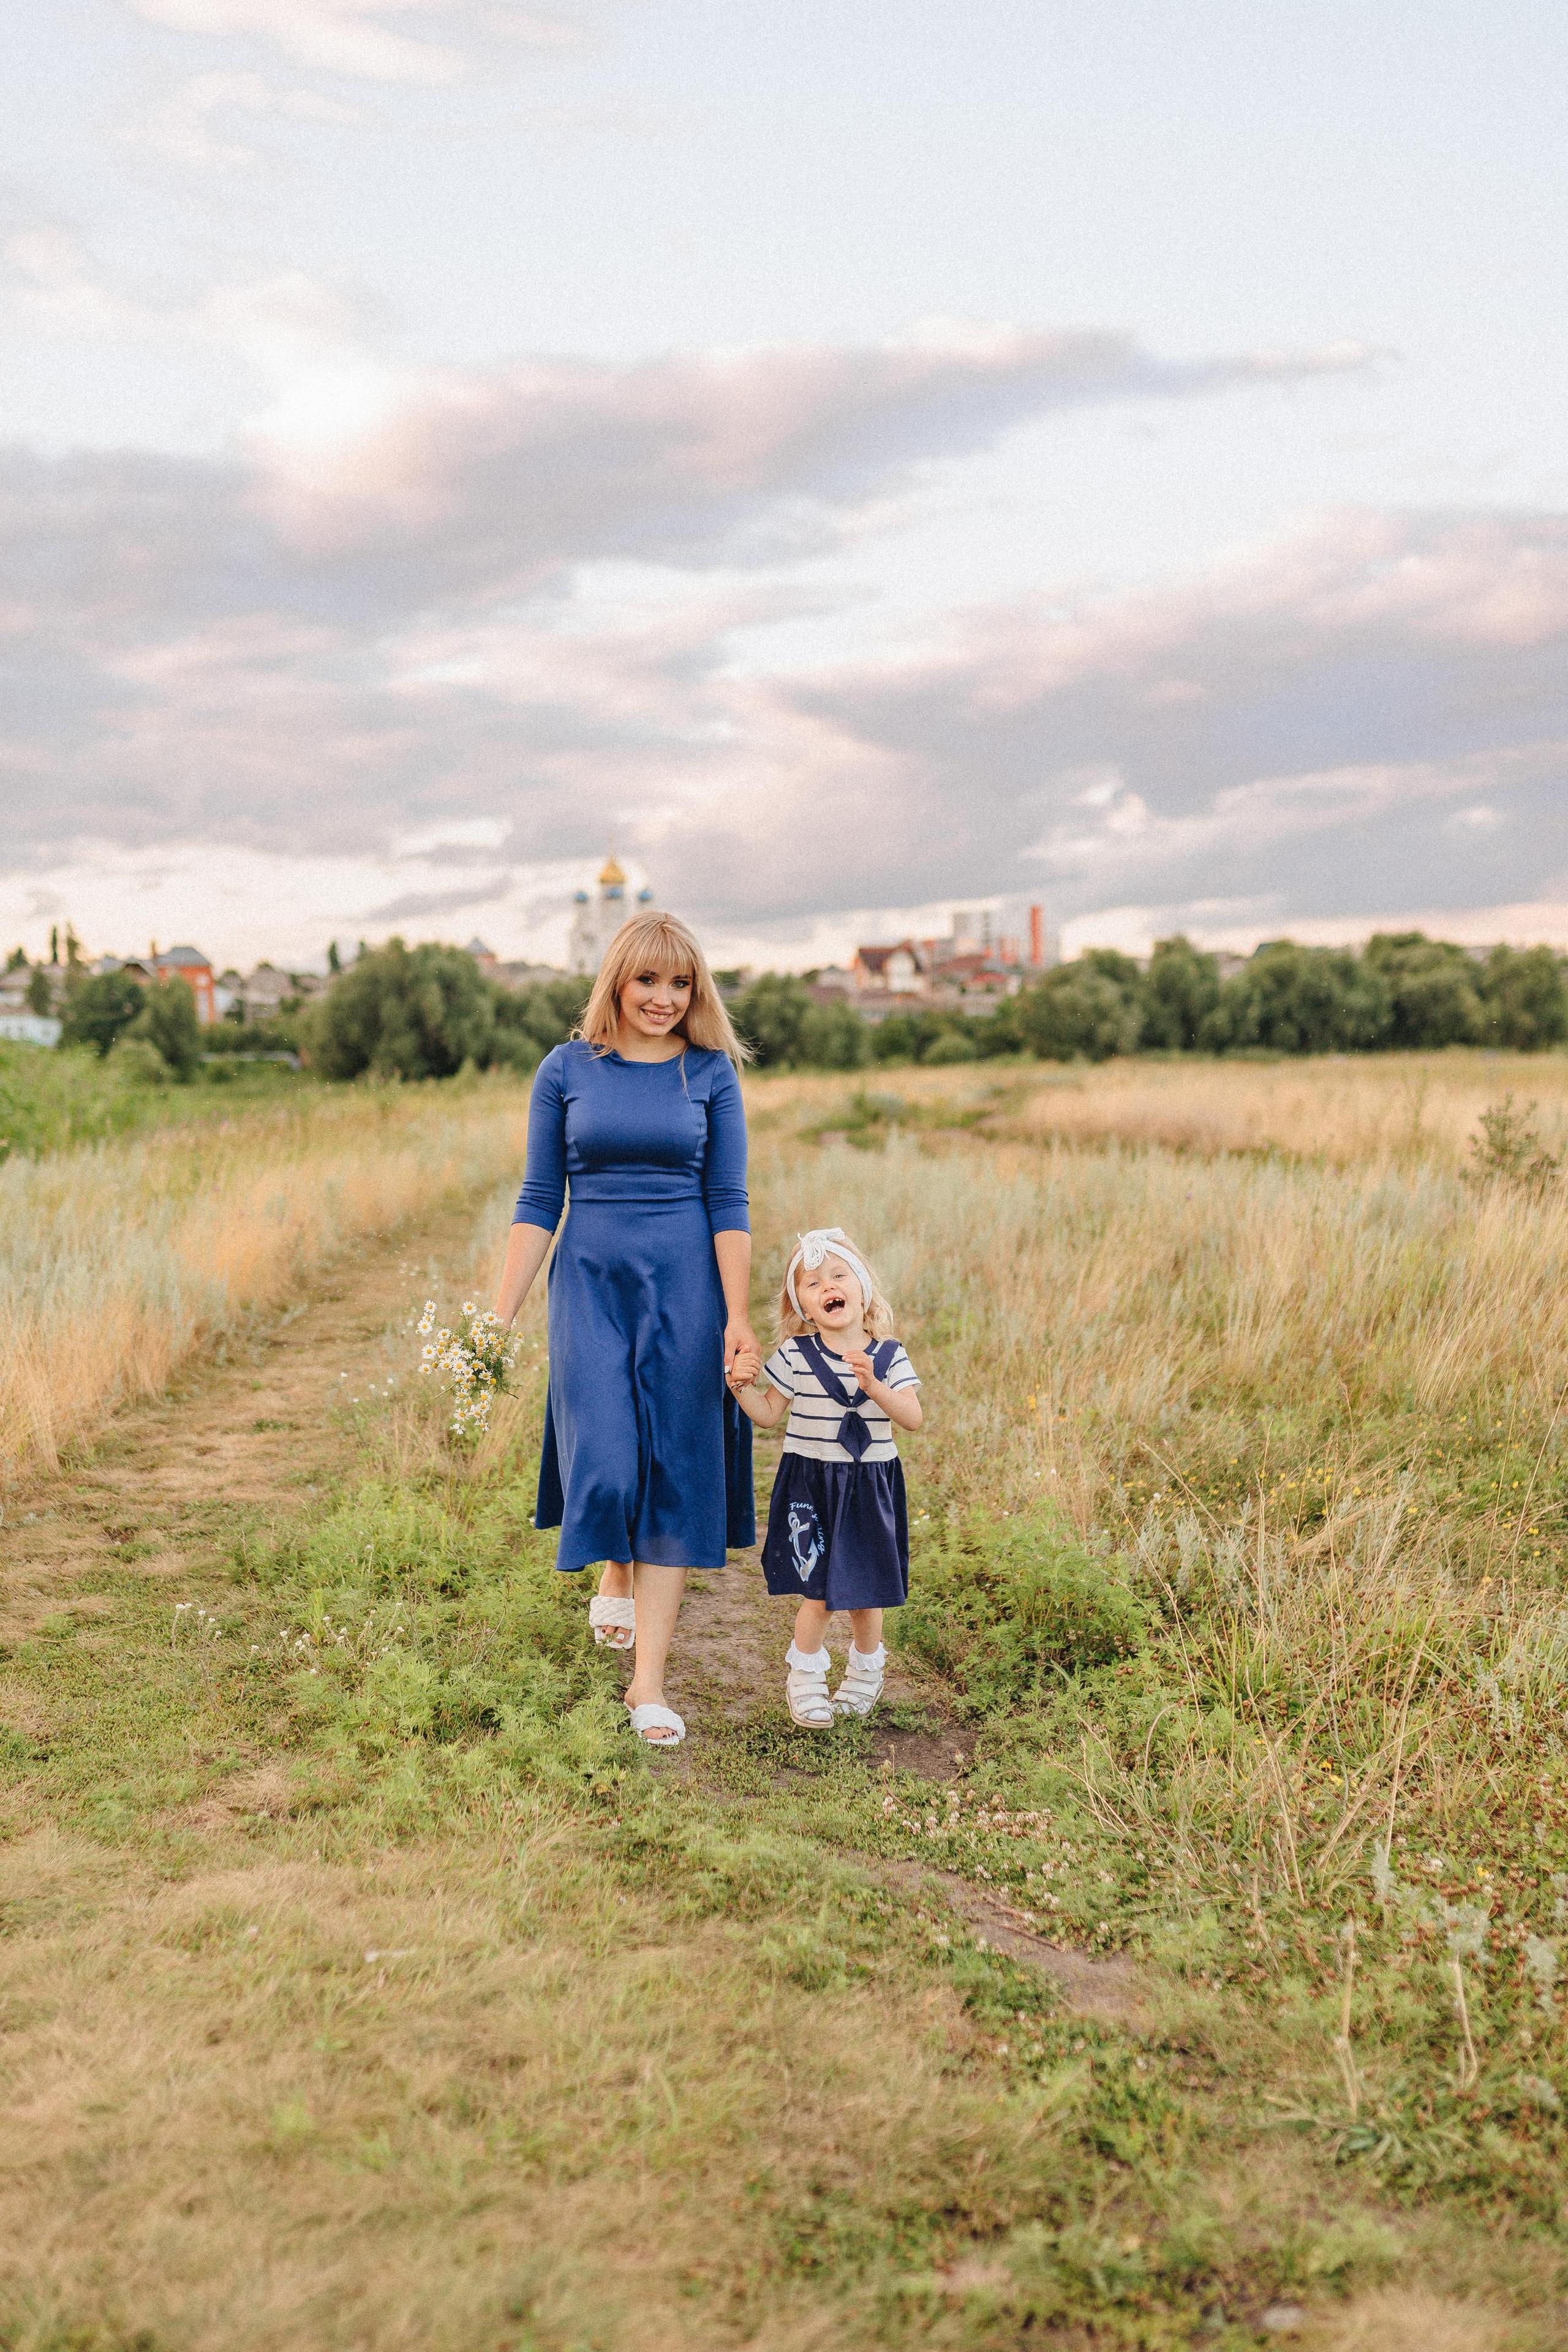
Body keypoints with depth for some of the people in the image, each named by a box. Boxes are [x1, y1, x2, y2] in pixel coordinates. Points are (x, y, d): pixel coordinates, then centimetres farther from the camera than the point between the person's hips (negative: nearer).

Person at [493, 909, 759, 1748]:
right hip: (590, 1284, 0)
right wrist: (500, 1317, -1)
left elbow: (729, 1203, 0)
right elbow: (539, 1201, 4)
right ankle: (613, 1572, 31)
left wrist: (739, 1316, -9)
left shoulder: (711, 1073, 1)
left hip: (685, 1287, 0)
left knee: (674, 1478, 0)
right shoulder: (566, 1070, 2)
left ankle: (648, 1683, 7)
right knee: (605, 1463, -7)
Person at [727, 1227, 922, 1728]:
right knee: (818, 1593, -2)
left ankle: (865, 1671, 35)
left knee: (865, 1591, 9)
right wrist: (742, 1384, -15)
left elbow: (913, 1418, -11)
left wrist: (873, 1387, -25)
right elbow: (768, 1414, 3)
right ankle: (804, 1678, 21)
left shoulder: (889, 1356, -2)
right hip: (811, 1485, -1)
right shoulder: (795, 1355, -5)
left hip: (871, 1486, 1)